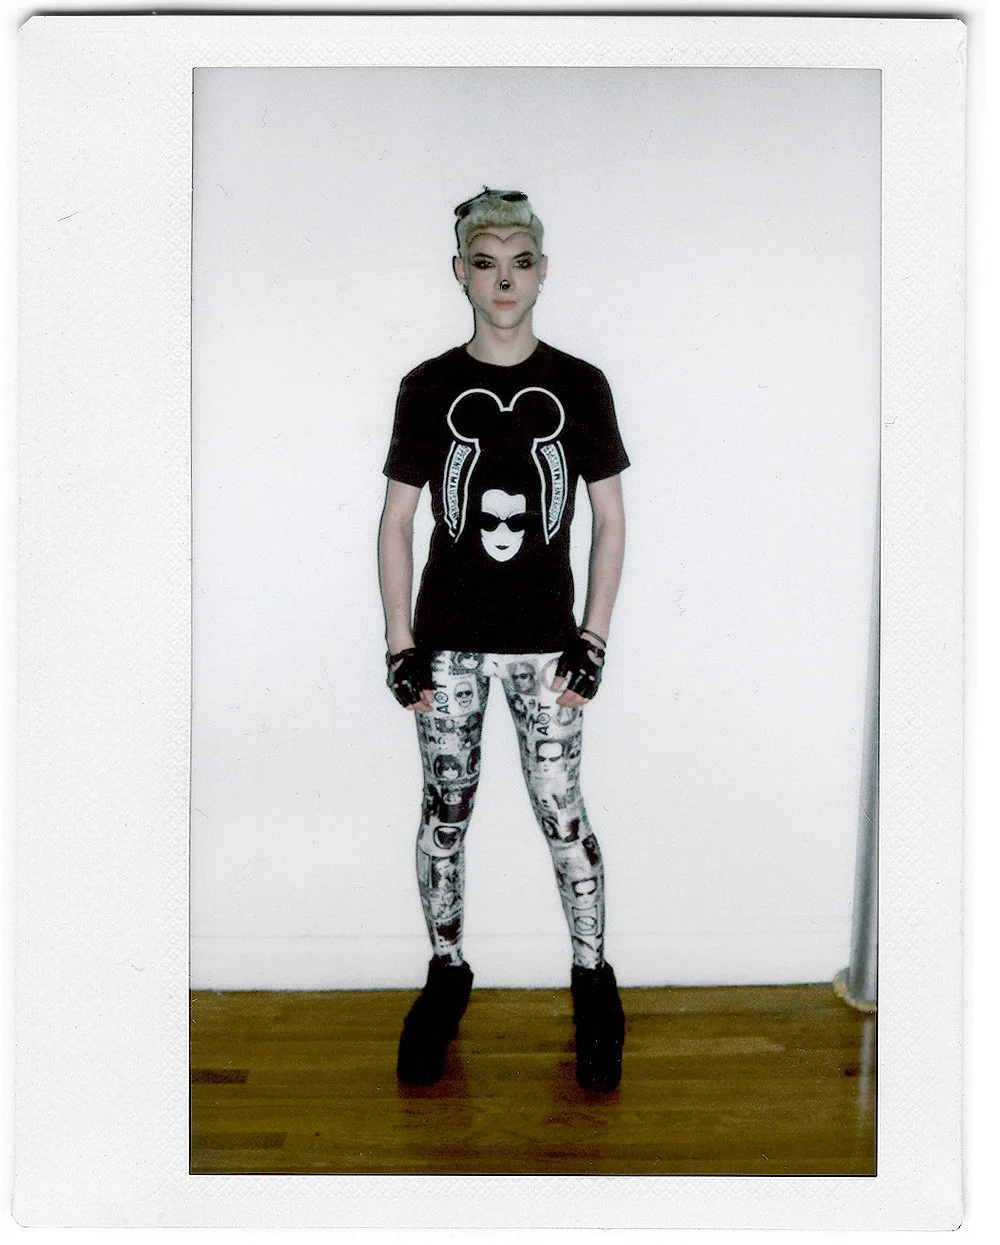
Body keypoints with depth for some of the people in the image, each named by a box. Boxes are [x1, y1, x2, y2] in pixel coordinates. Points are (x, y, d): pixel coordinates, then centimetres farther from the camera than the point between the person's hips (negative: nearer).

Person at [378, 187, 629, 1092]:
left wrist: (595, 636, -3)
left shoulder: (579, 386, 0)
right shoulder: (429, 388, 1)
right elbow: (397, 520, 3)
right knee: (446, 810, 10)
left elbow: (611, 519, 3)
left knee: (561, 811, 3)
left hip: (545, 641, -1)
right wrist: (400, 638, -2)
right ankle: (447, 973, 28)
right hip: (448, 640, 1)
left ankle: (593, 978, 23)